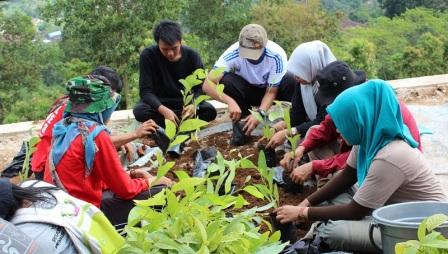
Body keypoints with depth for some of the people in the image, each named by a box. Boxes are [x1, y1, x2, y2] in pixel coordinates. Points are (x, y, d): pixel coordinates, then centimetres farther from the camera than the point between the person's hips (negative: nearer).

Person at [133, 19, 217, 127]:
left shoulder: (192, 56, -12)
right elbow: (146, 91, -20)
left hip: (185, 102, 1)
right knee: (139, 111, -33)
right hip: (159, 103, -1)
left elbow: (200, 88, -11)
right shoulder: (148, 55, -17)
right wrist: (164, 110, -39)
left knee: (210, 111, -26)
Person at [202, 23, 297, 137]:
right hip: (246, 91, 1)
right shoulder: (233, 53, -31)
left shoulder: (276, 55, -31)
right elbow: (207, 85, -34)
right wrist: (230, 101, -48)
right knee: (227, 81, -32)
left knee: (291, 81, -32)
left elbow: (271, 91, -21)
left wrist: (260, 113, -38)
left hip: (268, 90, -1)